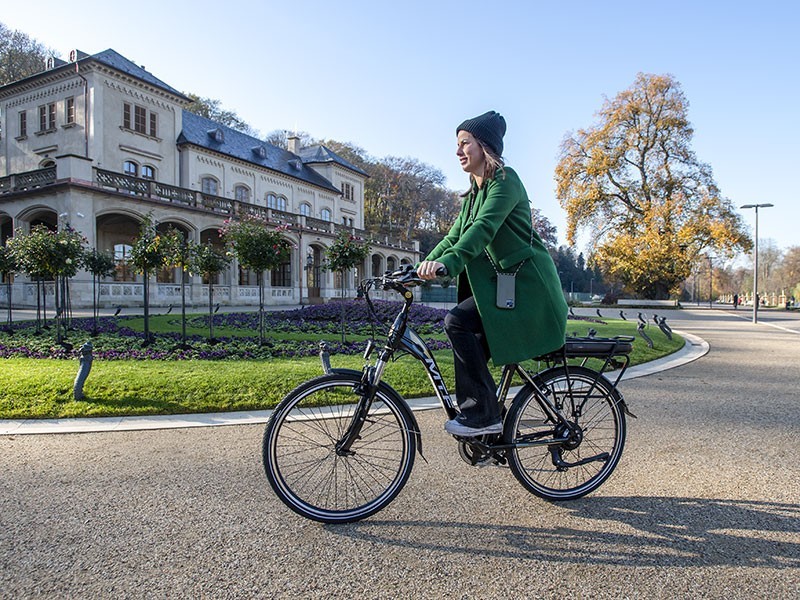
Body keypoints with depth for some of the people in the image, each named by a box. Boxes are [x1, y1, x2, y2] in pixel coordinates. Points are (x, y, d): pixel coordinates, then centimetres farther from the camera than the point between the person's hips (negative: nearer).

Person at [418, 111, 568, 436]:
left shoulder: (505, 180, -9)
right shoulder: (474, 193, 19)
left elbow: (483, 228, -26)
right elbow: (455, 235, 11)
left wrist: (446, 262, -40)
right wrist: (423, 265, -3)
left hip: (523, 285, -9)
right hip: (497, 283, 9)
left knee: (456, 321, -23)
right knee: (470, 350, 2)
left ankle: (482, 413, -14)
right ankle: (481, 421, 16)